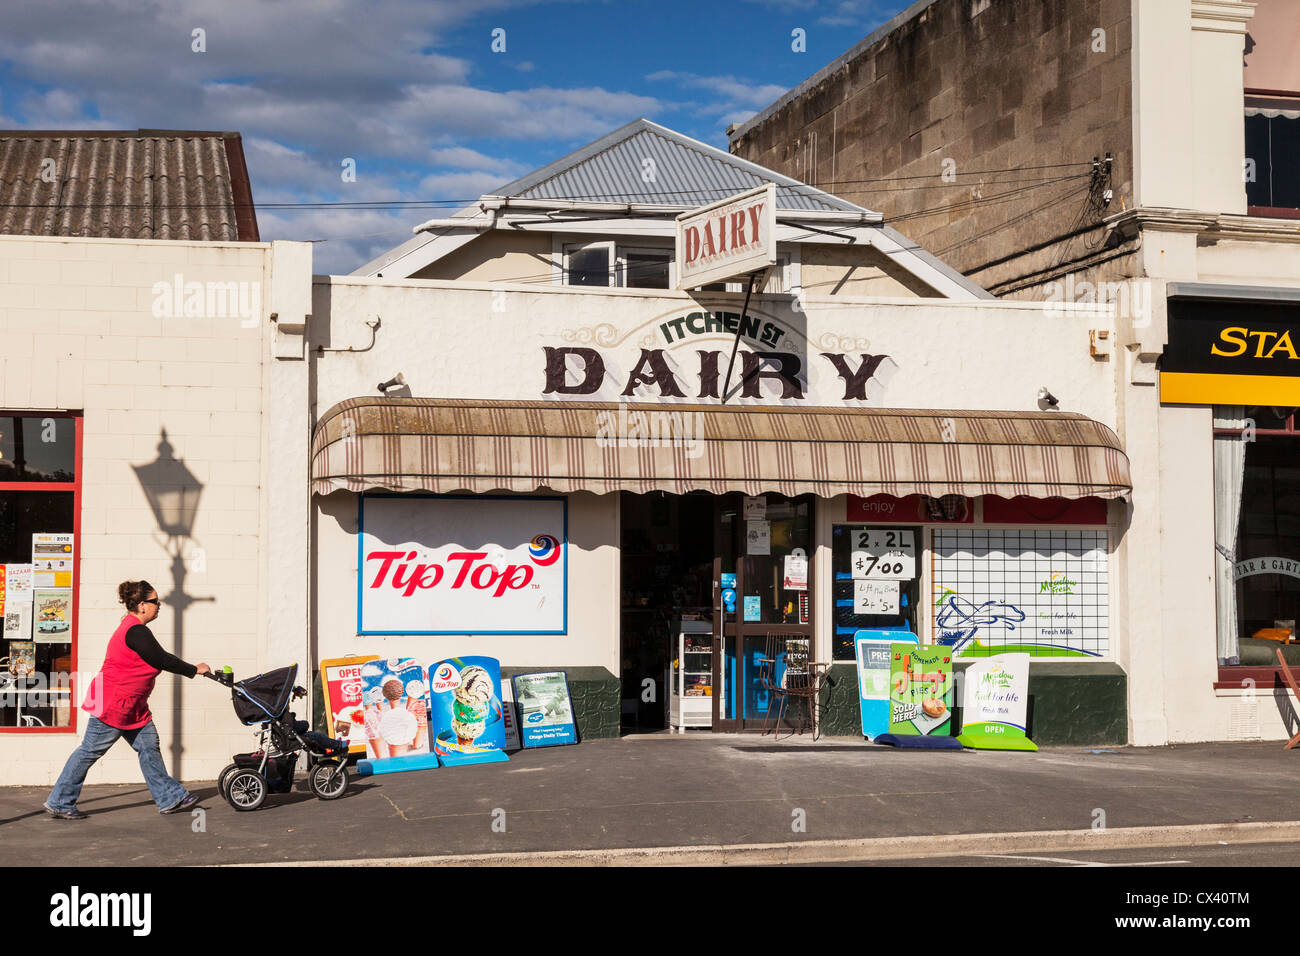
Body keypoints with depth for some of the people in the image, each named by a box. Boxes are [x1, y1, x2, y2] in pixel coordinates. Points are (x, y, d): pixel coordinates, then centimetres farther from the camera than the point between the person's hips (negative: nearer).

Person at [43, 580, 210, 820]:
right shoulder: (136, 632, -20)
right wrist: (194, 670, -8)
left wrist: (191, 669, 14)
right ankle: (60, 803, 8)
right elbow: (161, 660, -19)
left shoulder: (133, 627, 13)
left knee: (149, 746, 9)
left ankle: (170, 799, 12)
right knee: (91, 751, -1)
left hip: (131, 705, 11)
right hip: (113, 703, -11)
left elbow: (159, 659, 18)